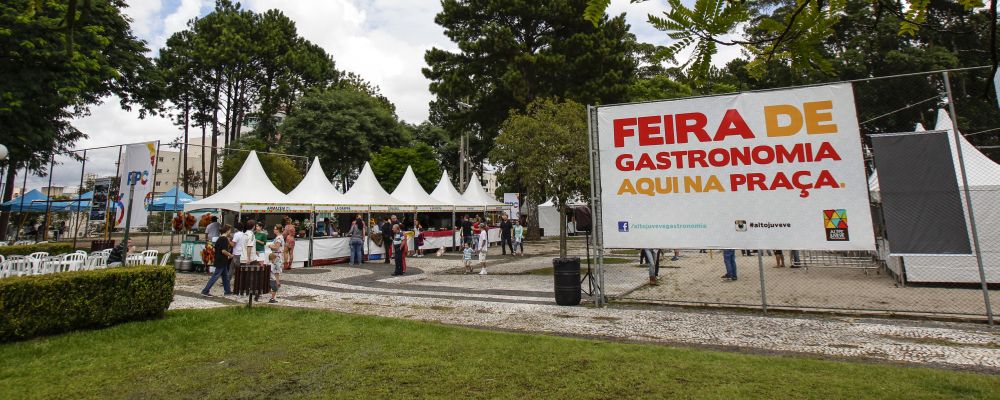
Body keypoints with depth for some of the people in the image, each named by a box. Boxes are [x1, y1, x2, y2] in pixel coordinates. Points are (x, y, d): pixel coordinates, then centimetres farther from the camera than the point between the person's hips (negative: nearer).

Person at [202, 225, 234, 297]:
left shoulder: (219, 238, 11)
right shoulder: (225, 239, -16)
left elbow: (216, 249, 17)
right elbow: (223, 251, -22)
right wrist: (230, 255, -8)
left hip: (219, 260, 10)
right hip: (221, 262, -10)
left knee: (225, 276, 14)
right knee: (215, 276, -4)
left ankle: (227, 291, 19)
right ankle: (205, 291, -1)